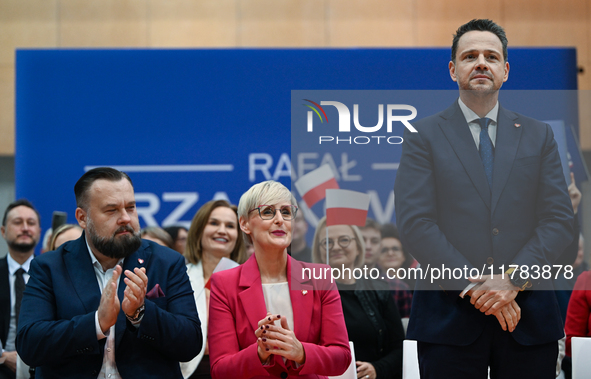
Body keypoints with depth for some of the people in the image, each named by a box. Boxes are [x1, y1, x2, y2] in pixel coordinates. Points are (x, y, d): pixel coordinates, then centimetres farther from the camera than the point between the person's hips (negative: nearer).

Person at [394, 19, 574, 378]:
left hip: (529, 316, 2)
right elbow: (415, 223, -5)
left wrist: (513, 280, -11)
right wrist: (474, 285, -14)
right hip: (449, 318, -2)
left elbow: (560, 220, 3)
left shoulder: (539, 135, 12)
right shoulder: (423, 136, 5)